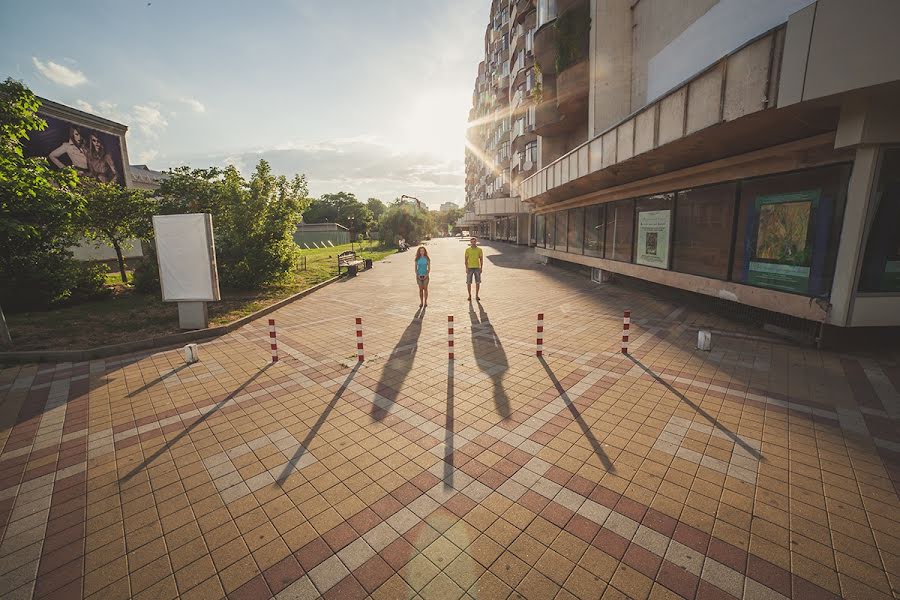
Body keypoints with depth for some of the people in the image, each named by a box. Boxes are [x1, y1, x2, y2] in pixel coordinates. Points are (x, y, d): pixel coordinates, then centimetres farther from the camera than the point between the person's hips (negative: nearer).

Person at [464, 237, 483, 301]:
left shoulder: (479, 249, 2)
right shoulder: (467, 250, -1)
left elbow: (481, 259, 4)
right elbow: (466, 259, 0)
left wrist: (481, 268, -3)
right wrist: (466, 268, -7)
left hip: (477, 268, 1)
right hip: (470, 268, -1)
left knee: (478, 282, 3)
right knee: (468, 282, -1)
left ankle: (477, 295, 16)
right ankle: (469, 295, 13)